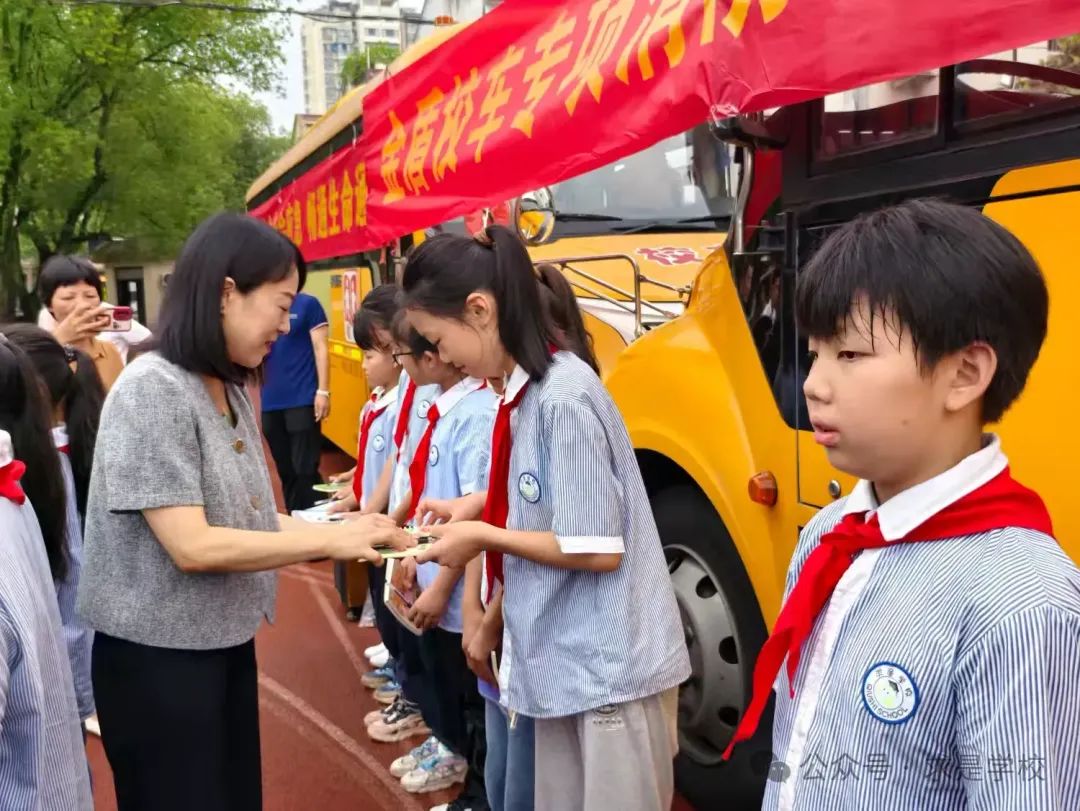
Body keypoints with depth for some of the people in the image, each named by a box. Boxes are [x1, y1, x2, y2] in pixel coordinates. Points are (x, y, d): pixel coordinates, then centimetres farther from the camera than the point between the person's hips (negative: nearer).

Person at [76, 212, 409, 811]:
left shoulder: (230, 391, 5)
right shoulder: (152, 391, -21)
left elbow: (246, 516, 4)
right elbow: (192, 546, -26)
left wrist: (354, 533, -7)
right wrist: (330, 541, -22)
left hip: (225, 643, 8)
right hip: (159, 656, -8)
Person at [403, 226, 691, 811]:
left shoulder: (563, 398, -23)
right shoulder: (529, 389, 3)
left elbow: (599, 549, -22)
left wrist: (486, 537, -14)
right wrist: (478, 508, 2)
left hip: (610, 669, -8)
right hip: (563, 662, 8)